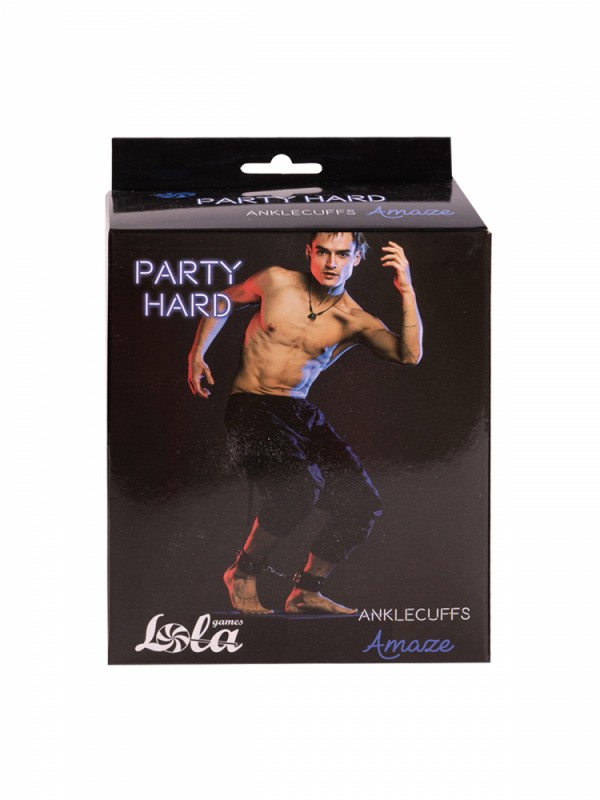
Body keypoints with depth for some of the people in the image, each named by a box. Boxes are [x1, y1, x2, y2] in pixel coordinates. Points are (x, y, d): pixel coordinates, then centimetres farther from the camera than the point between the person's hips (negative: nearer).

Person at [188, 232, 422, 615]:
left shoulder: (356, 321, 1)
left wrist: (406, 290, -22)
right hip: (251, 407, -4)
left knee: (364, 504, -8)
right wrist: (197, 356, 10)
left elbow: (410, 355, -15)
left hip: (303, 412, 4)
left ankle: (307, 592, 12)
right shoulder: (276, 281, -1)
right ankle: (243, 574, -4)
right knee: (300, 486, -29)